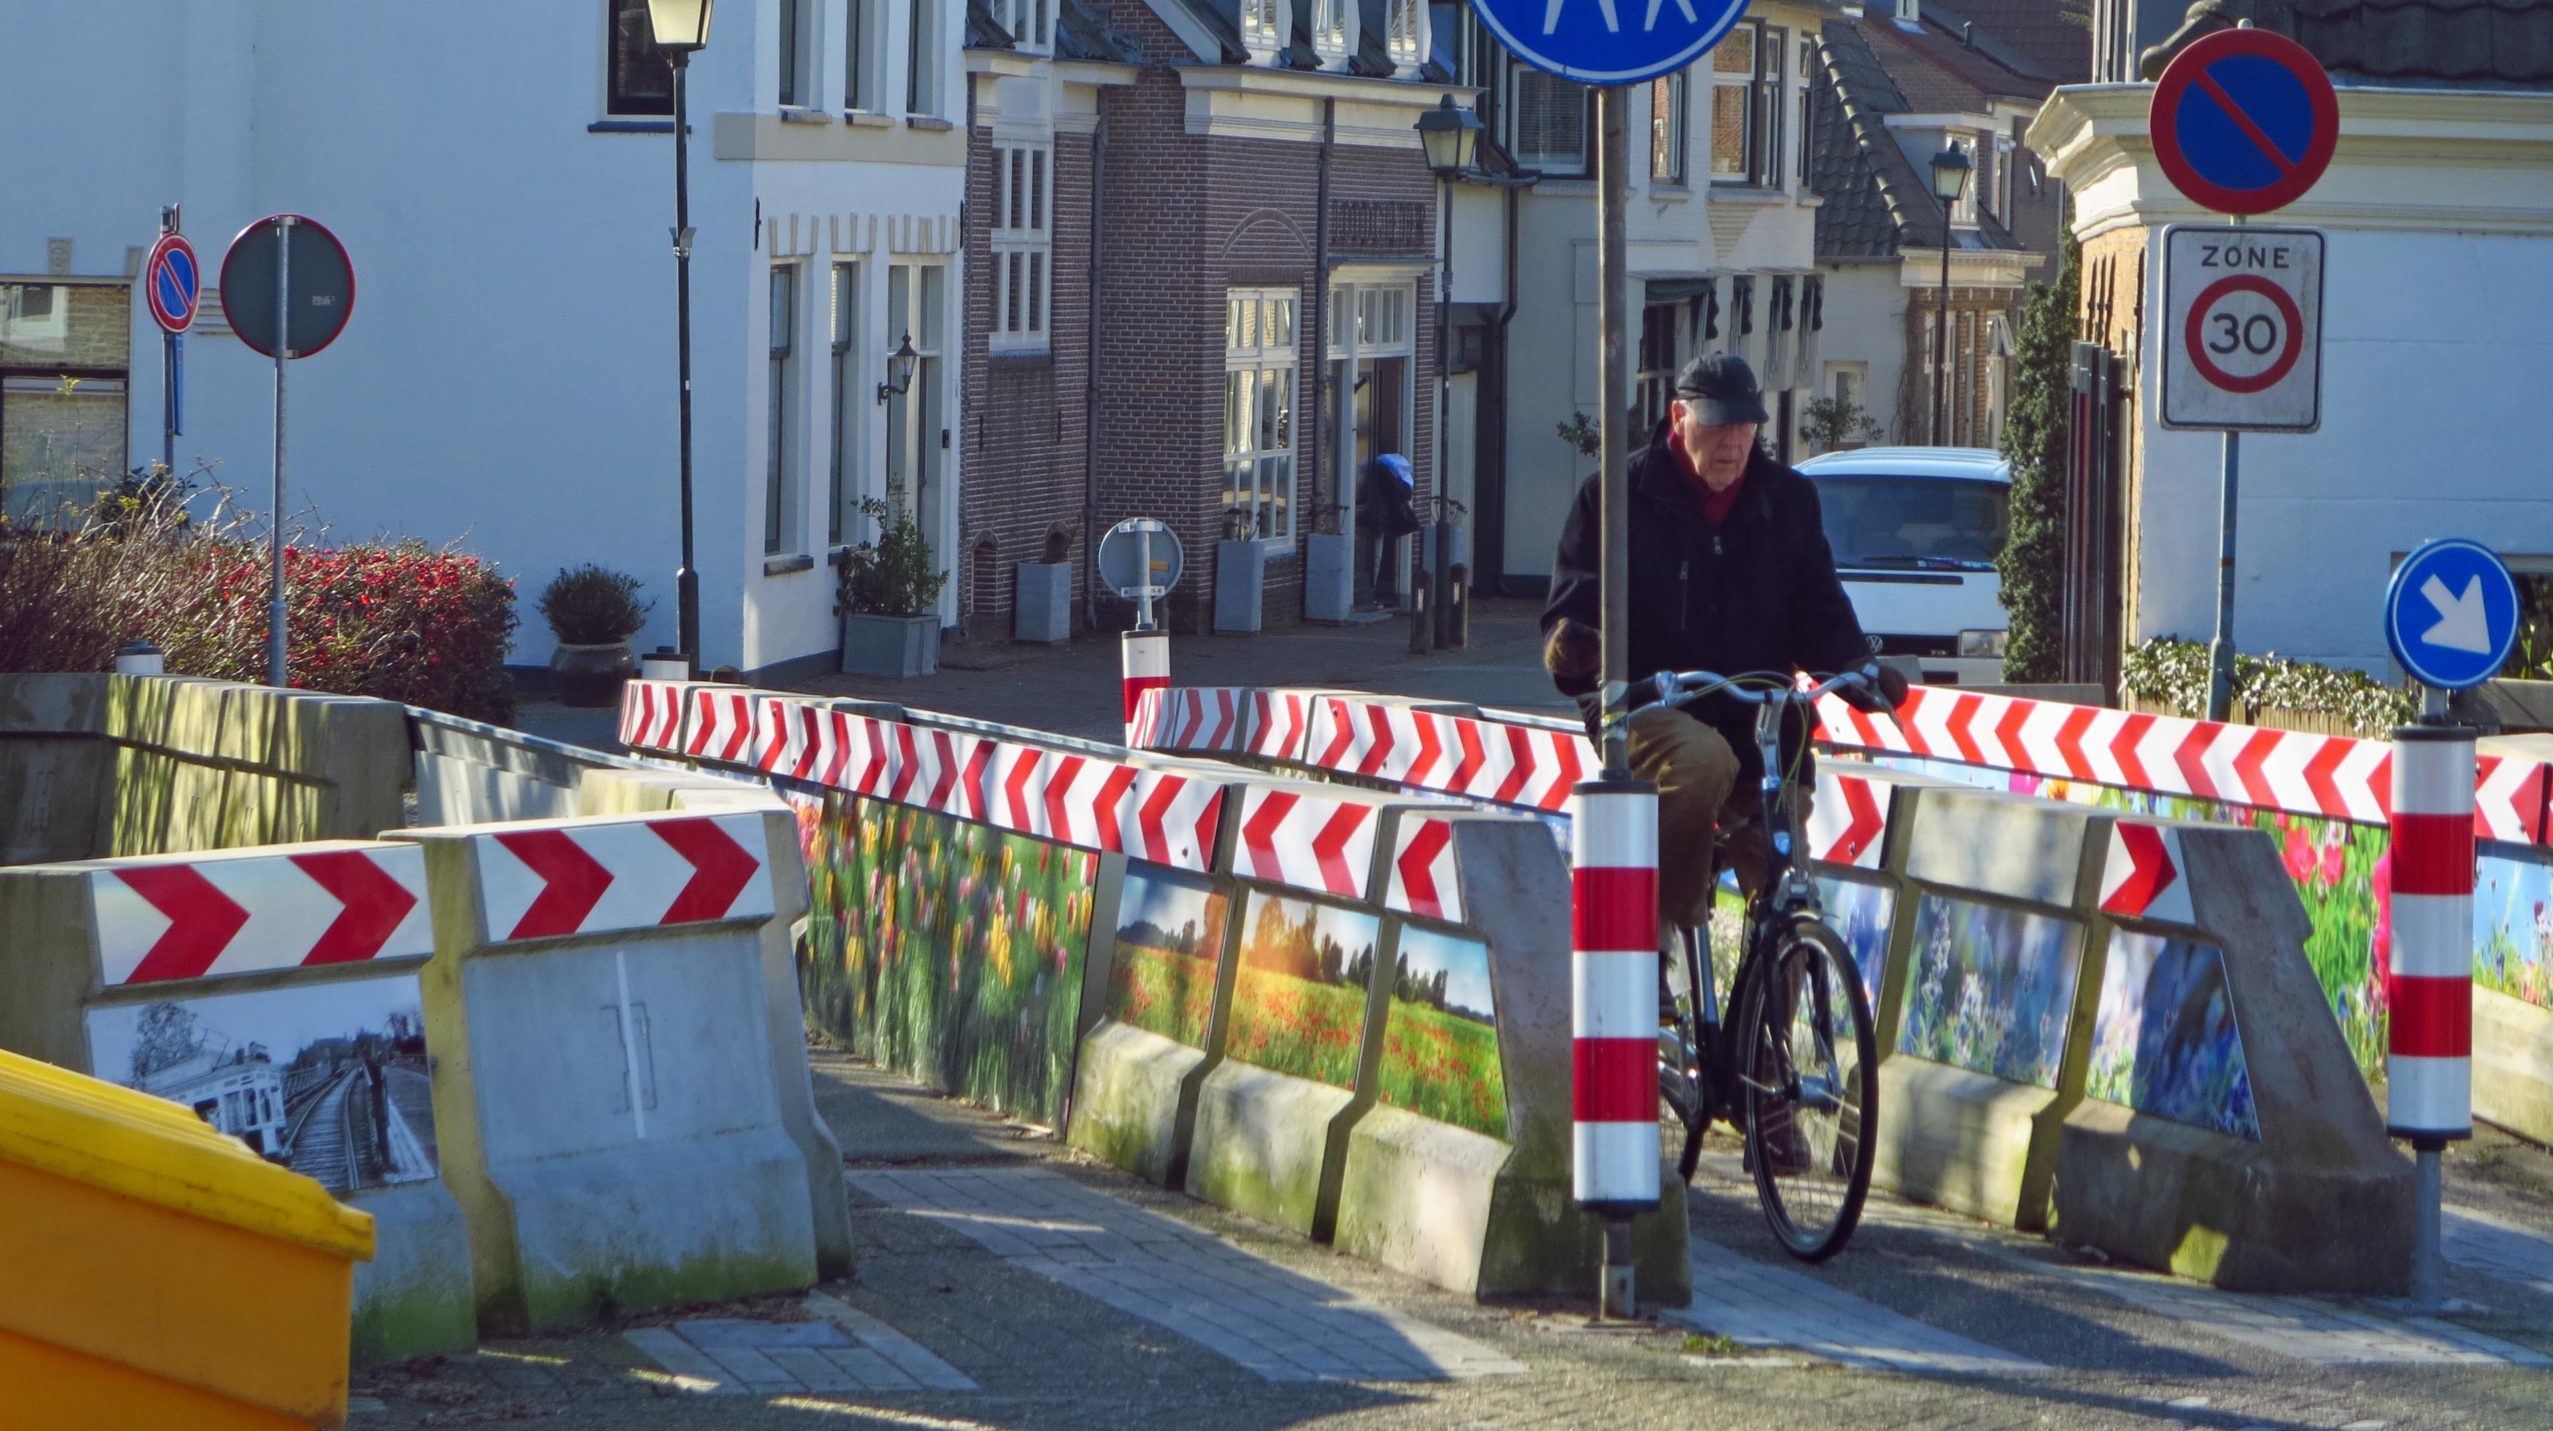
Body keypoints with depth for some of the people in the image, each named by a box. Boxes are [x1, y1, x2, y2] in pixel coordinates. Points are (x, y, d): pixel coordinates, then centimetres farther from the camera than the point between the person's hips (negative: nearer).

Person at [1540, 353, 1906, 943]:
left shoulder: (1788, 500, 11)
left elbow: (1818, 612, 11)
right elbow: (1573, 606, -2)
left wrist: (1855, 667, -11)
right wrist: (1570, 646, -27)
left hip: (1756, 721, 4)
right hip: (1646, 710, -4)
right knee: (1703, 759, -38)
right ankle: (1660, 914, -24)